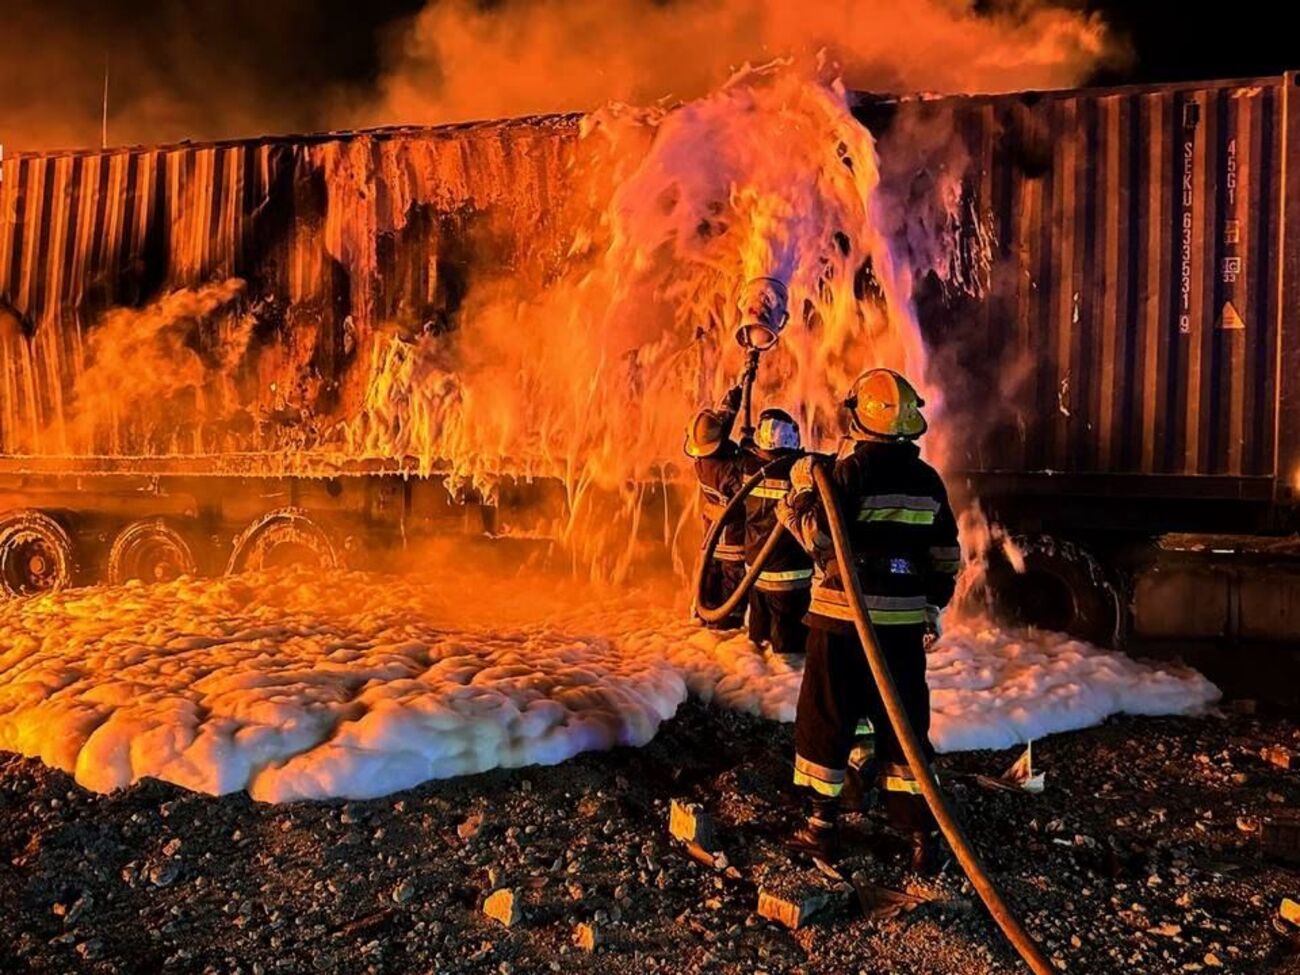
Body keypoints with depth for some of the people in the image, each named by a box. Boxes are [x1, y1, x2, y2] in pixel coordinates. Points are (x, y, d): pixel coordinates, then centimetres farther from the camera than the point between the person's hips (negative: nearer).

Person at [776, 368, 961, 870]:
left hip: (843, 620, -5)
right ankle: (919, 832, 19)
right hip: (904, 622, 5)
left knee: (824, 721, 8)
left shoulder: (848, 472, -12)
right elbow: (946, 556, 11)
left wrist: (800, 493, -4)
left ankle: (820, 826, 17)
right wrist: (933, 608, 22)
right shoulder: (928, 480, 7)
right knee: (903, 725, 15)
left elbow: (819, 536, -17)